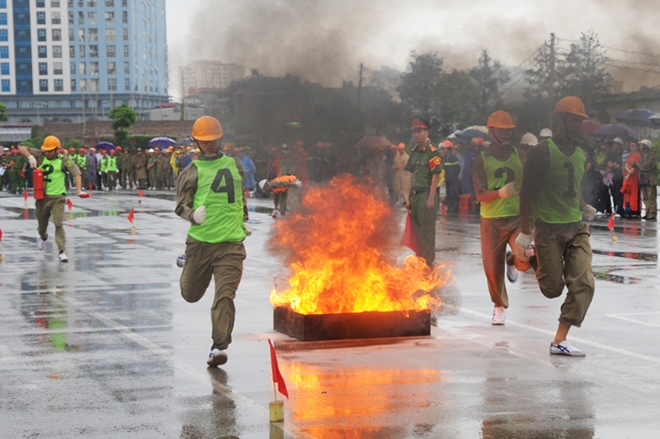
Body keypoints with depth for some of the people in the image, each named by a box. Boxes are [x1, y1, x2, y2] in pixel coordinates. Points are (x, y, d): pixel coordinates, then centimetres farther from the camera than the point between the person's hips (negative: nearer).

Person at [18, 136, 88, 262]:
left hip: (57, 197, -4)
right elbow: (21, 148, 2)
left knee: (58, 223, -15)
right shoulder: (40, 155, 1)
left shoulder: (64, 160, -8)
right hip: (42, 196, 4)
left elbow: (77, 174, -14)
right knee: (42, 222, 19)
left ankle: (62, 252, -12)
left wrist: (79, 190, -25)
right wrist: (30, 157, -17)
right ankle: (43, 237, 53)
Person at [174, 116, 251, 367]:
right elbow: (181, 205, -2)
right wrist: (193, 215, -22)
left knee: (225, 296, -11)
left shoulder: (235, 165, 14)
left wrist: (244, 221, 24)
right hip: (200, 241, -1)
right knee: (190, 295, 15)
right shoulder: (192, 171, 1)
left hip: (231, 243, 1)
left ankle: (219, 347, -9)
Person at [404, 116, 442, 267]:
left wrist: (431, 198, -19)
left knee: (427, 231, -3)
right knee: (416, 230, 14)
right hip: (415, 195, 8)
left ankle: (428, 262, 3)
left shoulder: (432, 152, -11)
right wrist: (409, 198, 14)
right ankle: (419, 259, 24)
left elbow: (435, 176, -14)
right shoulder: (414, 152, 13)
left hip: (427, 195, -8)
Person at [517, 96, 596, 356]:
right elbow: (527, 192, -12)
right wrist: (525, 232, -15)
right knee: (552, 288, 0)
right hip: (548, 228, -6)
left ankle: (559, 341, -2)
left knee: (584, 283, -8)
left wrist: (585, 209, 7)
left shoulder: (580, 154, 12)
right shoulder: (543, 152, -11)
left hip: (577, 227, 6)